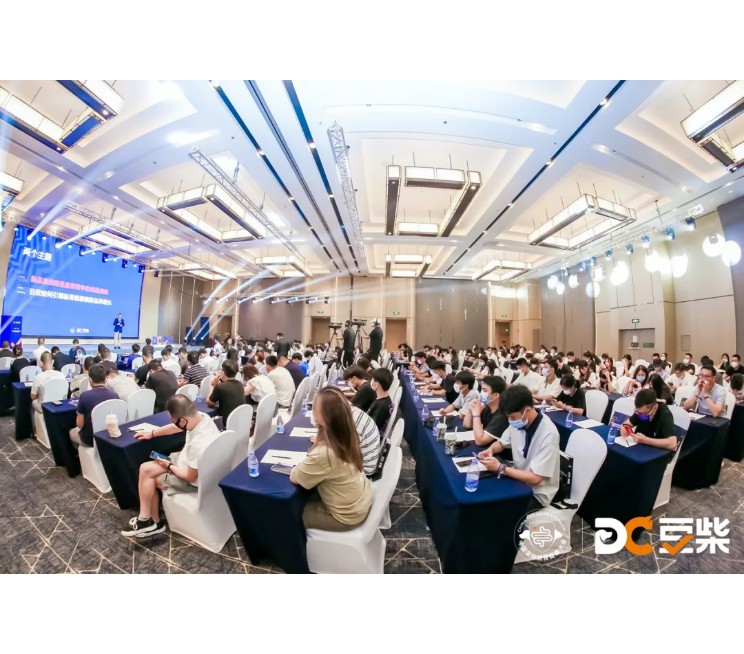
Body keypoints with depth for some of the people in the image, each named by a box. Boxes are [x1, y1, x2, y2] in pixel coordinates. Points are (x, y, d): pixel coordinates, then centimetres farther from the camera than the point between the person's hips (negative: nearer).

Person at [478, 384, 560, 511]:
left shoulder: (548, 434, -27)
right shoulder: (517, 422, -9)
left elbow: (535, 478, -23)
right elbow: (501, 443, 9)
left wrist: (500, 468, -22)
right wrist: (490, 450, -12)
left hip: (536, 493, -6)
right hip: (517, 478, 6)